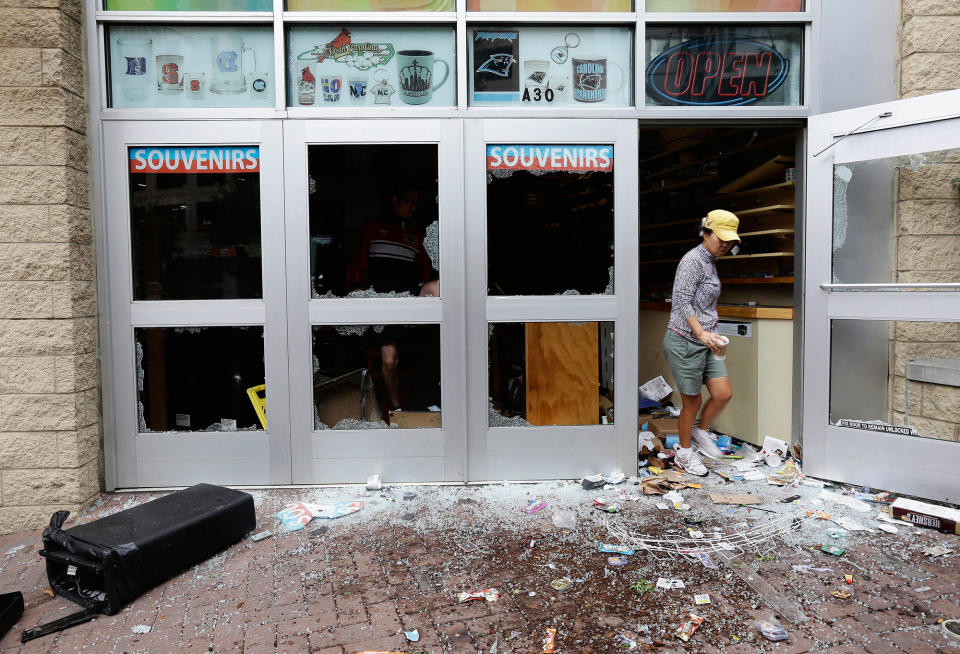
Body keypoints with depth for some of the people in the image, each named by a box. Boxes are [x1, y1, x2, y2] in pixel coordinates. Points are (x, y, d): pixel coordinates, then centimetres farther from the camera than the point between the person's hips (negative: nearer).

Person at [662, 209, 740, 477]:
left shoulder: (710, 262, 15)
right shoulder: (693, 260, -13)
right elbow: (682, 302, -19)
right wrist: (702, 333, -25)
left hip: (705, 342, 8)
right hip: (684, 341, -8)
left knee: (723, 394, 1)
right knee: (692, 401, 3)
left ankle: (702, 430, 28)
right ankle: (684, 455, 22)